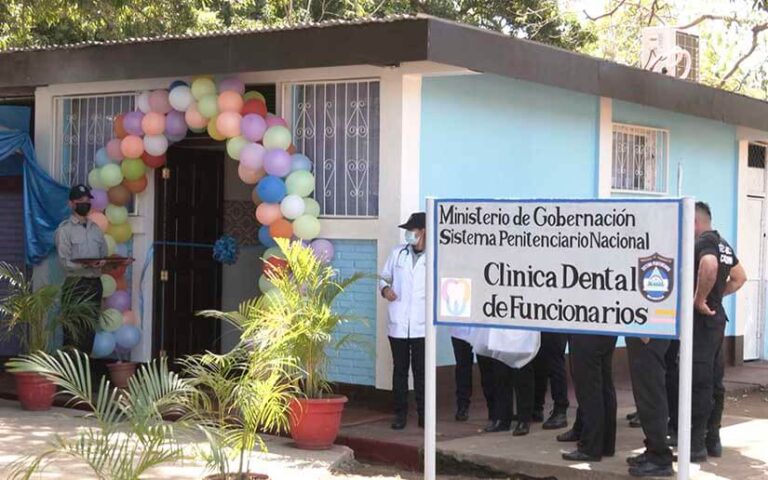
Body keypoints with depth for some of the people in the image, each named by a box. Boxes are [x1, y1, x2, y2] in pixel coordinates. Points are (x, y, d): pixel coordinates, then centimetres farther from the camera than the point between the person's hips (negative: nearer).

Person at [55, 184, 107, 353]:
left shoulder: (95, 229, 16)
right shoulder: (64, 229, -1)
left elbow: (104, 255, 14)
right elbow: (64, 261, -10)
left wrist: (103, 263, -10)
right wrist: (86, 265, -26)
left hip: (95, 283, 6)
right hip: (75, 284, -6)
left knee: (89, 331, 7)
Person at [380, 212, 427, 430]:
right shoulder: (398, 252, 8)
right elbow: (384, 276, 16)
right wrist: (385, 288, -4)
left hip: (421, 324, -3)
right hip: (398, 323, 3)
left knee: (421, 370, 2)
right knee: (399, 369, 8)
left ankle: (423, 413, 12)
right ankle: (400, 413, 15)